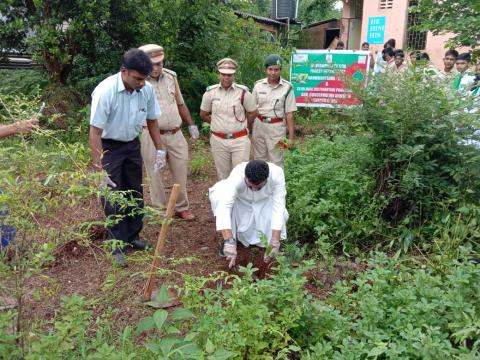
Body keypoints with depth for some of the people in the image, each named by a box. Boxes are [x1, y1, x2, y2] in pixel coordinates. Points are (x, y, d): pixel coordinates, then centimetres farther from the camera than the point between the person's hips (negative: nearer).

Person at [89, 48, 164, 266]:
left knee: (135, 193, 14)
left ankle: (133, 236, 31)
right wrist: (99, 170, -27)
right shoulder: (105, 91, -28)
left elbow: (152, 121, 4)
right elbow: (95, 132, -25)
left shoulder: (147, 89, -13)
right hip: (109, 147, -5)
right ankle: (117, 246, 13)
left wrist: (160, 150, 3)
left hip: (132, 145, 5)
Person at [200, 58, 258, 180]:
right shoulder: (210, 92, -1)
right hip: (218, 141, 2)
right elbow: (203, 115, 11)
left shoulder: (243, 92, -6)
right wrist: (218, 124, 10)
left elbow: (253, 113, 6)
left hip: (240, 140, -2)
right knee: (222, 174, 14)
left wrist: (242, 126, 9)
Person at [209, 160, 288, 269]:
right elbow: (223, 207, -47)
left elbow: (278, 208, -36)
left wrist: (275, 241, -44)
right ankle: (231, 237, -11)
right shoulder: (236, 176, -38)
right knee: (217, 195, -32)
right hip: (241, 203, -1)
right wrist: (229, 241, -56)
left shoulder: (277, 174, -34)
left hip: (265, 203, 1)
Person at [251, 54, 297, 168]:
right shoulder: (258, 85, 0)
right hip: (259, 125, 3)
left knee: (276, 161, 0)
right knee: (259, 160, 15)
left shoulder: (287, 88, -7)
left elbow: (289, 114, -6)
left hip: (276, 127, -3)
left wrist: (291, 137, -8)